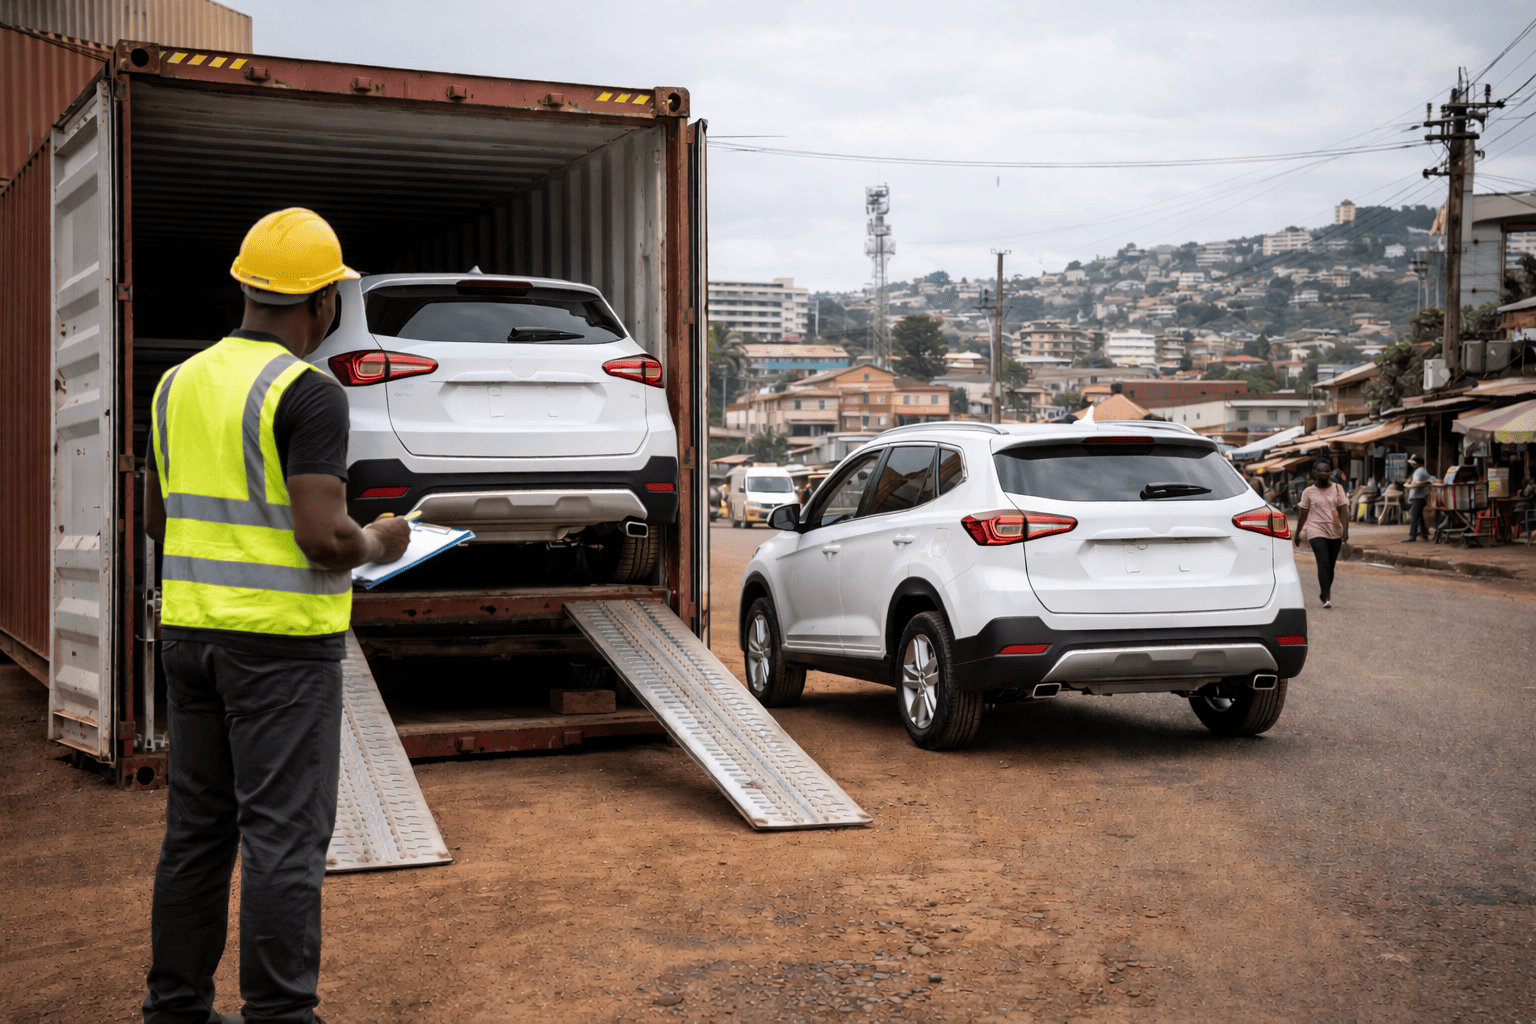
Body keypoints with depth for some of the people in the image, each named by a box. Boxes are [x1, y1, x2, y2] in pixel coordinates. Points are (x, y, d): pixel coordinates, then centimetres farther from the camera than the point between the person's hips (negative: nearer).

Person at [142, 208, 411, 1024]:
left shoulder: (180, 383, 10)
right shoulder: (309, 396, -14)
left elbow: (157, 519, 17)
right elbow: (322, 537, -21)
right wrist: (377, 544, -2)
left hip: (191, 628, 7)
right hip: (282, 638, -7)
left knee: (198, 829, 14)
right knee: (284, 834, -2)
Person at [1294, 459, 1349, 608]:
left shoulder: (1337, 489, 7)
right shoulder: (1308, 492, 3)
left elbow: (1343, 511, 1)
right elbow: (1303, 515, 9)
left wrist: (1345, 530, -12)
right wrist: (1297, 534, 13)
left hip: (1335, 533, 3)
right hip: (1316, 532, -3)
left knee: (1330, 566, 9)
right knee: (1323, 564, -17)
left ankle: (1324, 594, 26)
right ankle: (1326, 598, -20)